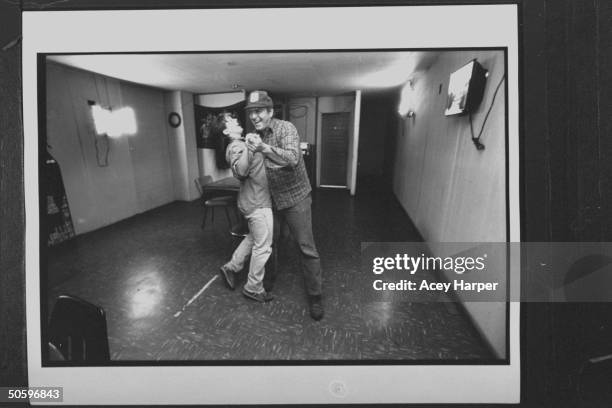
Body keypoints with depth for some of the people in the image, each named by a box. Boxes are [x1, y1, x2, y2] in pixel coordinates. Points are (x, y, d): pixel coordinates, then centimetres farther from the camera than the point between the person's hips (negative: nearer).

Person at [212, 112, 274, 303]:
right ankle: (254, 288, 16)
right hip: (258, 203, -10)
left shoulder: (242, 144, 13)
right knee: (263, 247, 1)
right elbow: (240, 171, -36)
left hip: (256, 201, 10)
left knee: (253, 239, 24)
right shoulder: (236, 147, -18)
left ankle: (231, 267, 37)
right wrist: (248, 147, -36)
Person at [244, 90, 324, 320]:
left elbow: (293, 159, -37)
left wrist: (264, 148, -48)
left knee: (306, 248, -1)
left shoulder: (286, 129, -17)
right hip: (269, 198, 6)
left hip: (295, 197, -5)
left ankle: (315, 296, 13)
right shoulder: (254, 135, 1)